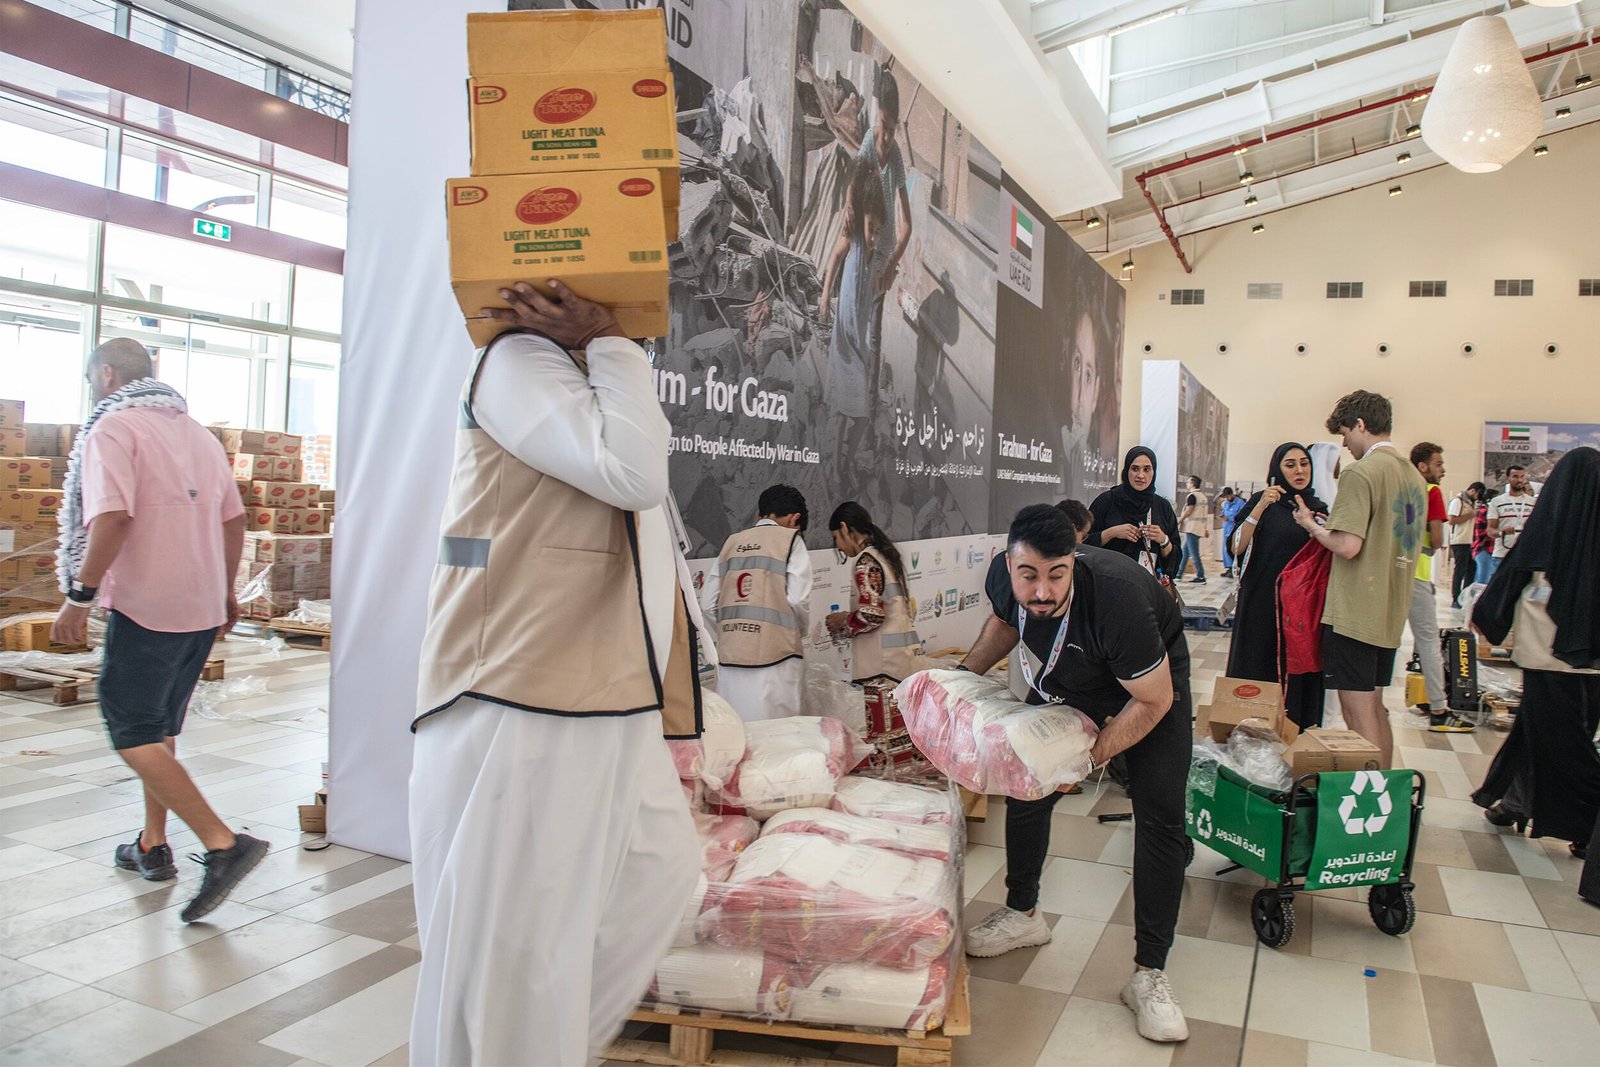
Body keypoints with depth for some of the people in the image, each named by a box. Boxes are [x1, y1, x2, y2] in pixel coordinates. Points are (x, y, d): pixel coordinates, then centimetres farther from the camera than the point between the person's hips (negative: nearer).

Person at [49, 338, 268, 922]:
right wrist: (225, 591, 24)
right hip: (202, 605, 8)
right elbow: (233, 520, 16)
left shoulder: (113, 426, -8)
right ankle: (152, 846, 27)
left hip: (145, 605, -8)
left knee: (133, 734, -5)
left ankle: (223, 843, -15)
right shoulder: (196, 431, 15)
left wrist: (79, 597, -16)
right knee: (161, 728, 19)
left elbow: (112, 518, -21)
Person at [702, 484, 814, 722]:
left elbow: (708, 602, 7)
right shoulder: (790, 540, 1)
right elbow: (798, 600, -7)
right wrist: (798, 634, 11)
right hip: (773, 654, -4)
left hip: (729, 656, 4)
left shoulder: (732, 542, 12)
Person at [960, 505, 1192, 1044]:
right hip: (1063, 681, 5)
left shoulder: (1116, 597, -43)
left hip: (1151, 682, -5)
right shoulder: (1003, 576, -26)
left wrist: (1090, 758, -29)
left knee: (1160, 818, -11)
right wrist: (964, 675, -9)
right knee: (1026, 789, 8)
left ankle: (1149, 975, 1)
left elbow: (1154, 700, -28)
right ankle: (1023, 914, 32)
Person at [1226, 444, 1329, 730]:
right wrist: (1261, 507, -22)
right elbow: (1237, 548, -12)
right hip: (1263, 603, -4)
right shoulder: (1263, 502, -1)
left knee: (1296, 674, 6)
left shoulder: (1319, 508, 12)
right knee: (1258, 672, 0)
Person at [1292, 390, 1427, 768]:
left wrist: (1311, 525, -4)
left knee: (1359, 715, -2)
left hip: (1354, 613, -9)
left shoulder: (1361, 472, -15)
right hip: (1391, 613, 9)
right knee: (1375, 709, 18)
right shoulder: (1414, 476, 12)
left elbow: (1348, 546, -22)